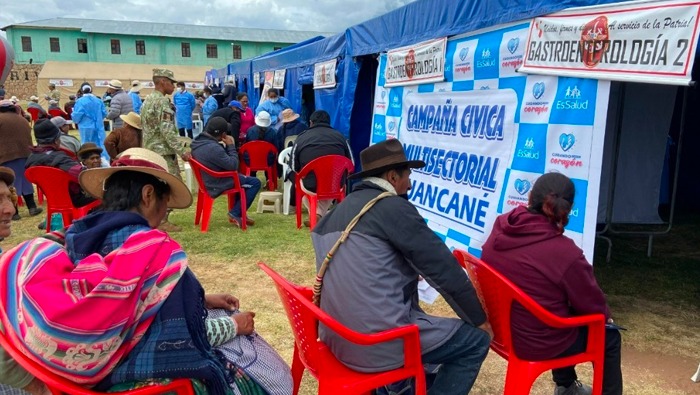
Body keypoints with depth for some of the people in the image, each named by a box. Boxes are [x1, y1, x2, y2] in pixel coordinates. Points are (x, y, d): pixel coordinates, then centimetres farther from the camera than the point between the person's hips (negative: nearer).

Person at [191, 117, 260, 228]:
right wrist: (231, 146, -15)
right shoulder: (213, 148, -31)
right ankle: (235, 214, 3)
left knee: (242, 178, 30)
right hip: (217, 184, -10)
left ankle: (240, 213, 30)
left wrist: (227, 146, 0)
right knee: (255, 183, -3)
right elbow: (233, 165, -23)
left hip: (208, 180, 10)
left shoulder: (198, 141, 0)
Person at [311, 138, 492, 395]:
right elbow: (443, 268, -8)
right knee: (476, 340, 7)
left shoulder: (339, 210, 13)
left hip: (337, 337, 9)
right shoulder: (394, 207, -11)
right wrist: (480, 319, 4)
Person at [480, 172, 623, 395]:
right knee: (609, 335, 19)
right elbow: (591, 303, -10)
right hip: (540, 342, -7)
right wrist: (605, 314, 12)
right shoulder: (565, 253, -27)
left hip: (501, 330, 7)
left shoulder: (501, 228, -9)